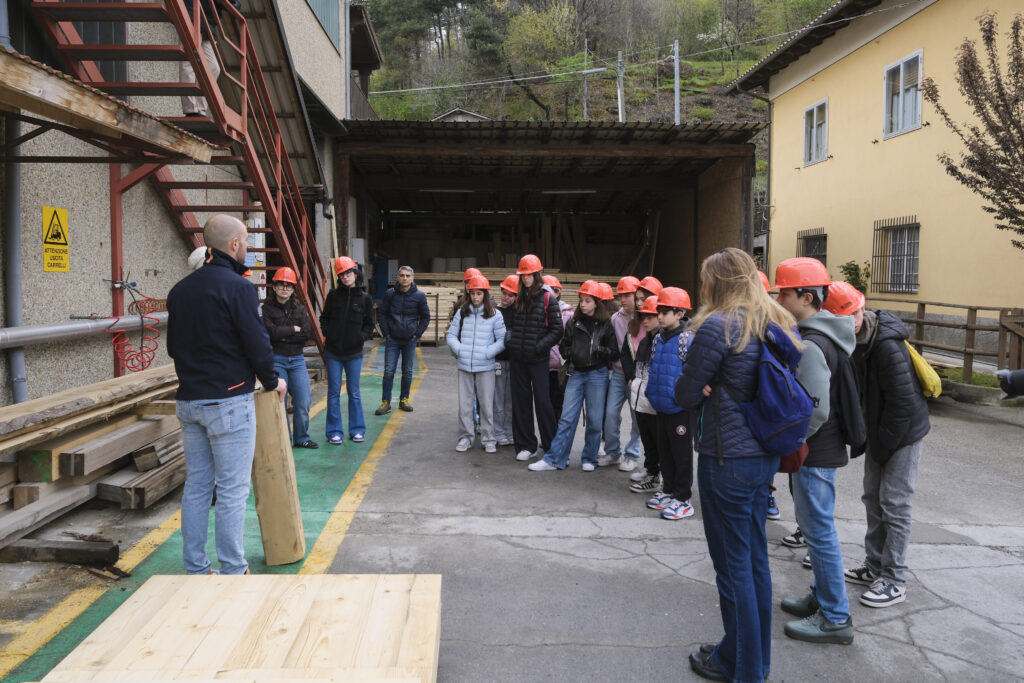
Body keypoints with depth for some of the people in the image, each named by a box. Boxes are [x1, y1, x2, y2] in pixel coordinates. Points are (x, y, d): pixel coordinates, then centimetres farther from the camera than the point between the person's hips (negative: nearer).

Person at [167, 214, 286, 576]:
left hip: (189, 400, 8)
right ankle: (233, 571, 6)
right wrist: (272, 381, 1)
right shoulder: (237, 287, -14)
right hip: (229, 400, -8)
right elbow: (257, 343, -14)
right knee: (232, 490, 0)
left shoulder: (180, 289, 12)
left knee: (196, 486, 13)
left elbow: (173, 346, 19)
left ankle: (195, 570, 21)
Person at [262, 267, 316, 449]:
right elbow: (270, 331, -17)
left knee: (303, 402, 2)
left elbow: (308, 333, -3)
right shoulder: (266, 308, -2)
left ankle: (301, 438, 18)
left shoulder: (299, 308, 9)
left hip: (297, 359, 4)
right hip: (276, 360, -3)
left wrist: (283, 335, -9)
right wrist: (294, 329, -6)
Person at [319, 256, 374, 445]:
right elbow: (324, 318, 10)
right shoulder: (333, 295, 1)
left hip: (354, 353, 0)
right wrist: (327, 333, -5)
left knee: (354, 392, 7)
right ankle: (335, 432, 13)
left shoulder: (364, 298, 1)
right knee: (333, 392, 4)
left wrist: (362, 336, -8)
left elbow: (369, 324, 8)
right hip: (333, 353, 0)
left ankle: (357, 430, 19)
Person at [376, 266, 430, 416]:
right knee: (389, 371, -3)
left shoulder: (419, 296, -2)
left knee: (408, 371, 8)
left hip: (410, 340, 1)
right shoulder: (390, 294, -2)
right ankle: (385, 402, 2)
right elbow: (382, 314, 7)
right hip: (392, 340, 0)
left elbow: (426, 317, 7)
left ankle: (404, 399, 22)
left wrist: (417, 334, 1)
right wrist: (386, 333, 0)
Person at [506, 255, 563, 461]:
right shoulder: (519, 299, 11)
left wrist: (539, 346, -16)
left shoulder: (548, 300, -5)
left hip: (538, 359, -5)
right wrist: (511, 339, 0)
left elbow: (557, 330, -6)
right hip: (517, 359, 5)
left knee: (542, 401, -1)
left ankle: (552, 446, 12)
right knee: (520, 402, 8)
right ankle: (526, 445, 17)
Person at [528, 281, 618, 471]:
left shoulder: (606, 325, -1)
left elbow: (614, 352, -2)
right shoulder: (574, 323, 9)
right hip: (576, 373, 3)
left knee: (594, 420, 4)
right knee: (567, 418, 2)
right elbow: (565, 345, 18)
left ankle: (589, 459, 19)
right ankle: (554, 459, 5)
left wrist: (598, 350, -19)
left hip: (597, 375, -3)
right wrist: (569, 353, -3)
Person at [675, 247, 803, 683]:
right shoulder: (778, 324, 6)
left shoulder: (717, 326, -17)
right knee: (755, 557, 19)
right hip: (765, 455, 8)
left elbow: (685, 396, -13)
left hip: (728, 459, -8)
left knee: (733, 564, 7)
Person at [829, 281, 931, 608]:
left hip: (904, 432, -8)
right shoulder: (853, 340, -3)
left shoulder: (887, 345, -27)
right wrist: (868, 438, 2)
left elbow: (904, 403, -25)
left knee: (894, 505, -2)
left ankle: (894, 581, 9)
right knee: (873, 499, 15)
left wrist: (882, 447, -17)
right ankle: (874, 567, 28)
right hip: (879, 431, 8)